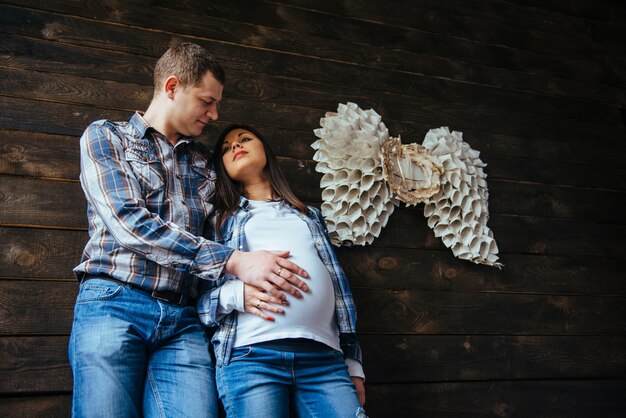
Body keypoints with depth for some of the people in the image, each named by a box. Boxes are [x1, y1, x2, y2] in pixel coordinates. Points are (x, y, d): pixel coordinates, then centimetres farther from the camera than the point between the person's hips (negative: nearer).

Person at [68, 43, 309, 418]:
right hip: (114, 302, -3)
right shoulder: (104, 136, 7)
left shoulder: (203, 162, 21)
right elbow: (128, 222, -9)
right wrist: (234, 261, -16)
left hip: (183, 318, 4)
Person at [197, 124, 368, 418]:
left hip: (325, 356, 2)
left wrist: (353, 362, 14)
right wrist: (234, 294, -12)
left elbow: (338, 286, 21)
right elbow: (198, 296, 10)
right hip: (250, 354, -2)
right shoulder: (221, 220, 19)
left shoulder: (309, 216, 26)